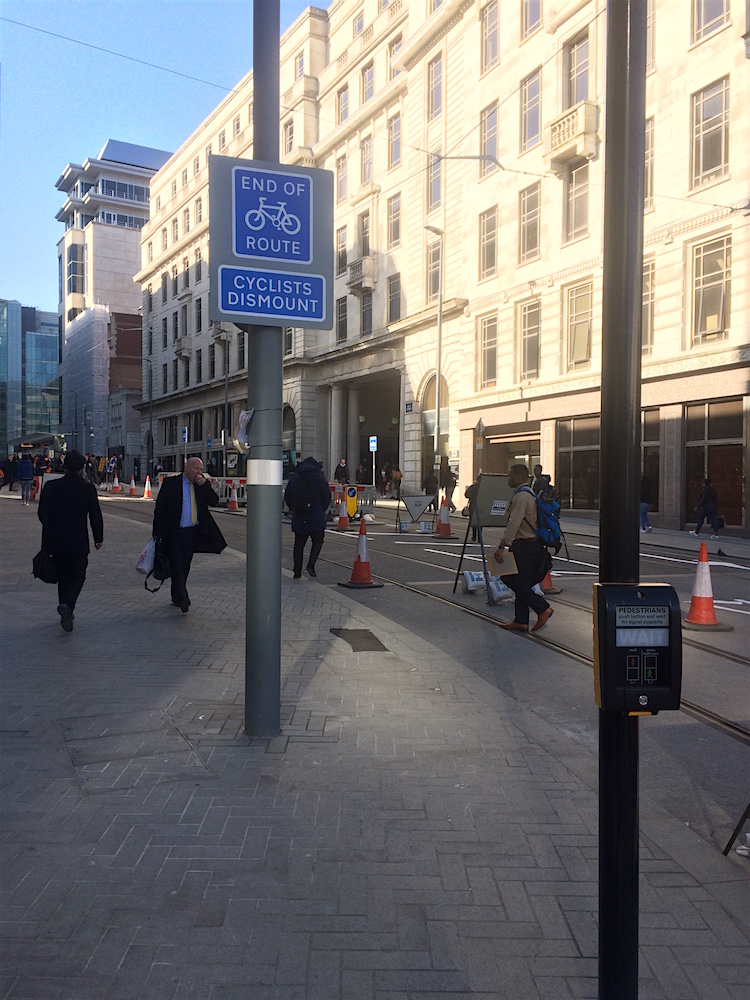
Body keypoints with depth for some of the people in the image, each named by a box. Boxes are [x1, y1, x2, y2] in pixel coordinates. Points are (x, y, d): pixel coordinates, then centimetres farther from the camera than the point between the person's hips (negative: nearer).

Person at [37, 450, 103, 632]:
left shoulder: (51, 486, -1)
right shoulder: (88, 488, -7)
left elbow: (42, 513, 5)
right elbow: (95, 516, -4)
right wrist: (99, 538, 8)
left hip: (55, 542, 3)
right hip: (78, 542, -3)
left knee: (62, 576, 17)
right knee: (77, 576, 5)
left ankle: (66, 613, 22)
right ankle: (67, 605, -20)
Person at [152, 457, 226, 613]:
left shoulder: (203, 485, 6)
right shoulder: (171, 483, -5)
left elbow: (214, 502, -2)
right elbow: (160, 507, -4)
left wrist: (204, 485, -15)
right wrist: (158, 532, -6)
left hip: (193, 533, 4)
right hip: (174, 533, -4)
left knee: (185, 567, 14)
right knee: (177, 566, -10)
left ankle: (176, 597, 29)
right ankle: (182, 600, -12)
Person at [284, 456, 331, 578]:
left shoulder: (293, 478, 7)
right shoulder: (319, 477, -2)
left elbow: (287, 497, 9)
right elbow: (327, 496, -4)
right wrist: (322, 511, 10)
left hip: (298, 519, 3)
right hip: (316, 518, -3)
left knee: (299, 545, 10)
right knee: (318, 542, 13)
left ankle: (297, 571, 10)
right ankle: (311, 565, -5)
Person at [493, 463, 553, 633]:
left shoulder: (521, 496, -13)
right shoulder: (530, 494, 19)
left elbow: (514, 523, -23)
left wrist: (502, 546, -25)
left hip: (524, 546, -10)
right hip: (534, 544, 10)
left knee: (511, 578, -6)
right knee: (522, 581, 11)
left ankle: (542, 608, -7)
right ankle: (521, 621, 12)